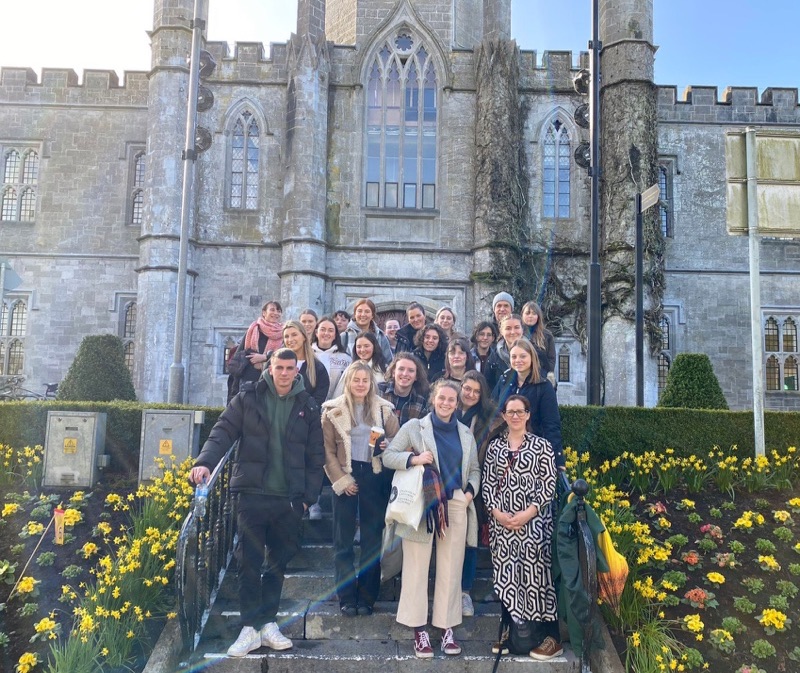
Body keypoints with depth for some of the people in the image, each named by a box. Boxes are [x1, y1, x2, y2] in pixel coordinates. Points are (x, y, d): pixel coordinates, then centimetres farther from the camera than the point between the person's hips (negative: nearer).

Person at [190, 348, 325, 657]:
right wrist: (205, 461, -21)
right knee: (249, 562, 3)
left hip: (289, 498, 2)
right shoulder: (248, 397, 1)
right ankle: (250, 628, 12)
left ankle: (268, 623, 24)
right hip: (252, 494, -1)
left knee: (278, 562, 11)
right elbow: (224, 431, -5)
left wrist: (309, 495, 0)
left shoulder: (308, 407, 4)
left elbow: (315, 456, 5)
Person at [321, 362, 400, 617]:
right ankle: (347, 597, 12)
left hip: (374, 477, 2)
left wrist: (387, 446, -12)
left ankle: (367, 597, 15)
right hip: (345, 477, -1)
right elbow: (328, 450, -3)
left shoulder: (384, 409, 4)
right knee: (343, 540, 3)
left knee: (373, 539, 5)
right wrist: (341, 480, -8)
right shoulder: (334, 410, -1)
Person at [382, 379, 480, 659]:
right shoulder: (414, 426, 2)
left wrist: (470, 491, -1)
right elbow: (388, 455, -1)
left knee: (451, 569, 7)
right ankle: (420, 630, 8)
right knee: (417, 568, -1)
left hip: (456, 506, 3)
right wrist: (413, 458, -17)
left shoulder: (466, 433, 13)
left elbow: (474, 469, 17)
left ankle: (447, 628, 17)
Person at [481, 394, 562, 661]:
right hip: (501, 521, 4)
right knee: (504, 576, 6)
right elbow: (487, 483, 8)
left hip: (534, 521, -3)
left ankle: (551, 638, 4)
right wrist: (496, 511, -7)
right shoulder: (494, 446, 11)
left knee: (535, 574, -5)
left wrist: (528, 513, -13)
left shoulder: (541, 445, 1)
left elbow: (549, 485, -4)